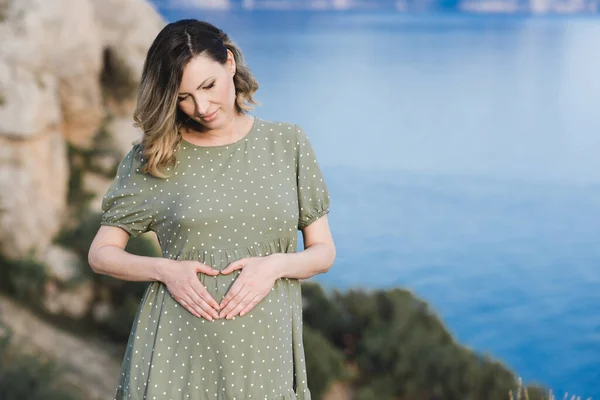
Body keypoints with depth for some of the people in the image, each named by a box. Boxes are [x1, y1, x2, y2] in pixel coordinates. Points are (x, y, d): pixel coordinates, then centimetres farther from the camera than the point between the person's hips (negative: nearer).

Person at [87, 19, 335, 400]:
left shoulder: (288, 143, 3)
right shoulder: (152, 159, 0)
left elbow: (323, 252, 7)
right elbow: (101, 254, 5)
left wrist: (275, 264, -13)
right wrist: (165, 270, -12)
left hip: (264, 350, 1)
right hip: (178, 353, -1)